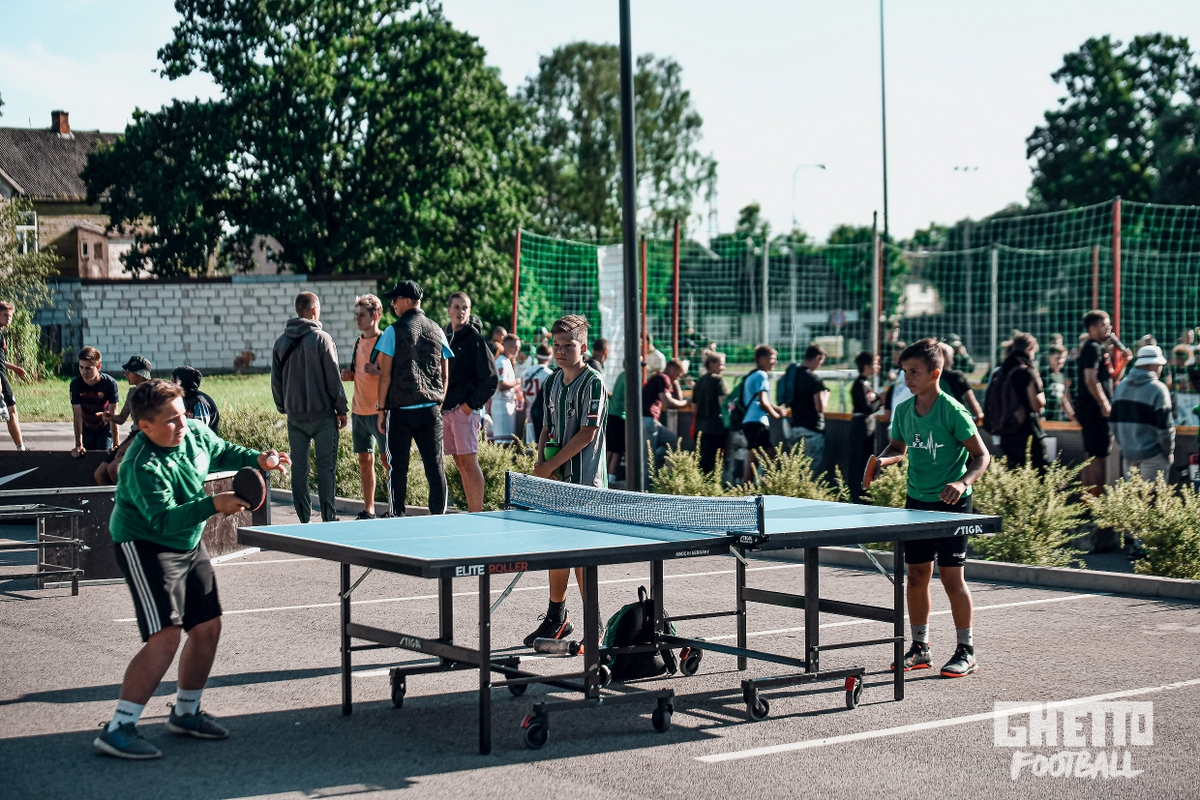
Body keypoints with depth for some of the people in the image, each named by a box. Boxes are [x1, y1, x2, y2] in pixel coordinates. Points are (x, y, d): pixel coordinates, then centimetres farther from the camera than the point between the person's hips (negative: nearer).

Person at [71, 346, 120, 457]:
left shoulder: (110, 383, -27)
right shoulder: (76, 384, -22)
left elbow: (113, 416, -26)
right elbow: (77, 416, -21)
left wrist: (116, 445, -29)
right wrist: (78, 445, -24)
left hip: (105, 430, -2)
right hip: (86, 430, 2)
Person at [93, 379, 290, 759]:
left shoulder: (196, 433, -5)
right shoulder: (143, 468, -27)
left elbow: (224, 453, 17)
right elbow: (166, 519, -31)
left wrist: (258, 459, 1)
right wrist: (213, 505, -41)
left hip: (189, 544, 9)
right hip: (145, 546, -9)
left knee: (207, 627, 12)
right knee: (165, 636, -20)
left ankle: (185, 713, 31)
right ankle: (118, 729, -16)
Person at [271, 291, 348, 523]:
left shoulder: (281, 342, 8)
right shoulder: (321, 338, -8)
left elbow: (276, 381, 13)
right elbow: (333, 376, -8)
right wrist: (341, 409, -2)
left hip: (294, 416, 4)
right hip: (322, 413, -4)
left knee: (299, 468, 7)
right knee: (326, 466, -1)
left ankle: (304, 519, 8)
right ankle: (328, 518, -4)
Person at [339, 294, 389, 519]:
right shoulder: (358, 342, 13)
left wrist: (378, 372, -26)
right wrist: (348, 375, 4)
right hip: (358, 410, 7)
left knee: (388, 459, -2)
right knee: (364, 459, 9)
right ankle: (368, 510, 16)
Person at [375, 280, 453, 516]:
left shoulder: (394, 331, -5)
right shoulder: (437, 330, 8)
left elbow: (385, 375, -7)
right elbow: (445, 375, 10)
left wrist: (381, 409, -1)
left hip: (401, 409, -4)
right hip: (432, 409, 4)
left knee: (398, 465, 3)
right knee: (435, 465, 5)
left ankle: (397, 516, 3)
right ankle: (438, 515, 6)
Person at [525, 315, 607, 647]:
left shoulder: (592, 383, -11)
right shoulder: (552, 382, 11)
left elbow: (587, 433, -17)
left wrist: (552, 465, -14)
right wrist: (541, 460, -1)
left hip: (584, 482, -7)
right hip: (556, 479, 7)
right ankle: (557, 617, 27)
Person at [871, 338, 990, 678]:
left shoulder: (953, 411, -15)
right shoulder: (904, 410, 3)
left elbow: (981, 456, -11)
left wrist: (962, 482, -27)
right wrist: (882, 459, -1)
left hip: (951, 503, -6)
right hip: (917, 501, 6)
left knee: (951, 576, -4)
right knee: (916, 575, 9)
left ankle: (966, 650, 7)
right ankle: (920, 648, 20)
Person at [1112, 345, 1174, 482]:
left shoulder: (1121, 387, 8)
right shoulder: (1157, 389, -13)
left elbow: (1115, 421, 14)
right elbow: (1165, 426, -12)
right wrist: (1169, 451, 0)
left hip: (1128, 453, 6)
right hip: (1152, 455, -6)